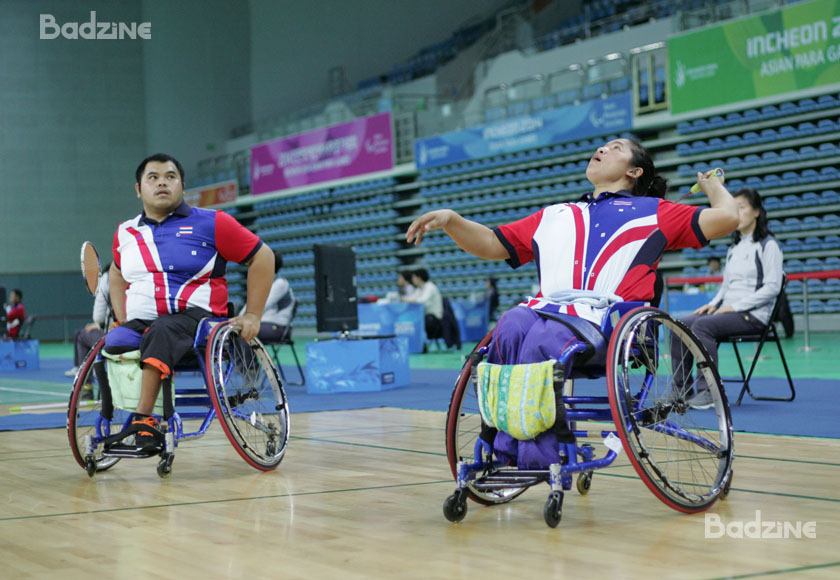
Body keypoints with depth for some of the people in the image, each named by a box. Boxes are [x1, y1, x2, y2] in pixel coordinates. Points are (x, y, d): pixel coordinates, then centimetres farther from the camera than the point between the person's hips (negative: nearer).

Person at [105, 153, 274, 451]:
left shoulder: (211, 223, 2)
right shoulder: (125, 233, 16)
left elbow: (262, 257, 5)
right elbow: (118, 272, 35)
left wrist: (253, 316, 0)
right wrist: (122, 320, 20)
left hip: (195, 318, -4)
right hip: (140, 323, 4)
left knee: (161, 332, -39)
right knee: (107, 346, -30)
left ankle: (144, 418, -42)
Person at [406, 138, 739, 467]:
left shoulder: (651, 211, 23)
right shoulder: (554, 216, 35)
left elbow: (726, 218, 14)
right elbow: (491, 245, 32)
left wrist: (713, 186, 33)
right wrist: (450, 220, 16)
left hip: (605, 318, -3)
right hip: (545, 308, 4)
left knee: (544, 339, -35)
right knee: (512, 327, -32)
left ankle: (539, 455, -34)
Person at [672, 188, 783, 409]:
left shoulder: (768, 245, -3)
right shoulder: (734, 248, 21)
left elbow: (772, 287, -12)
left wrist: (735, 306, -17)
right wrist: (714, 304, 3)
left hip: (753, 315, -8)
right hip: (728, 311, 8)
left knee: (702, 325, -31)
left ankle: (708, 391, -30)